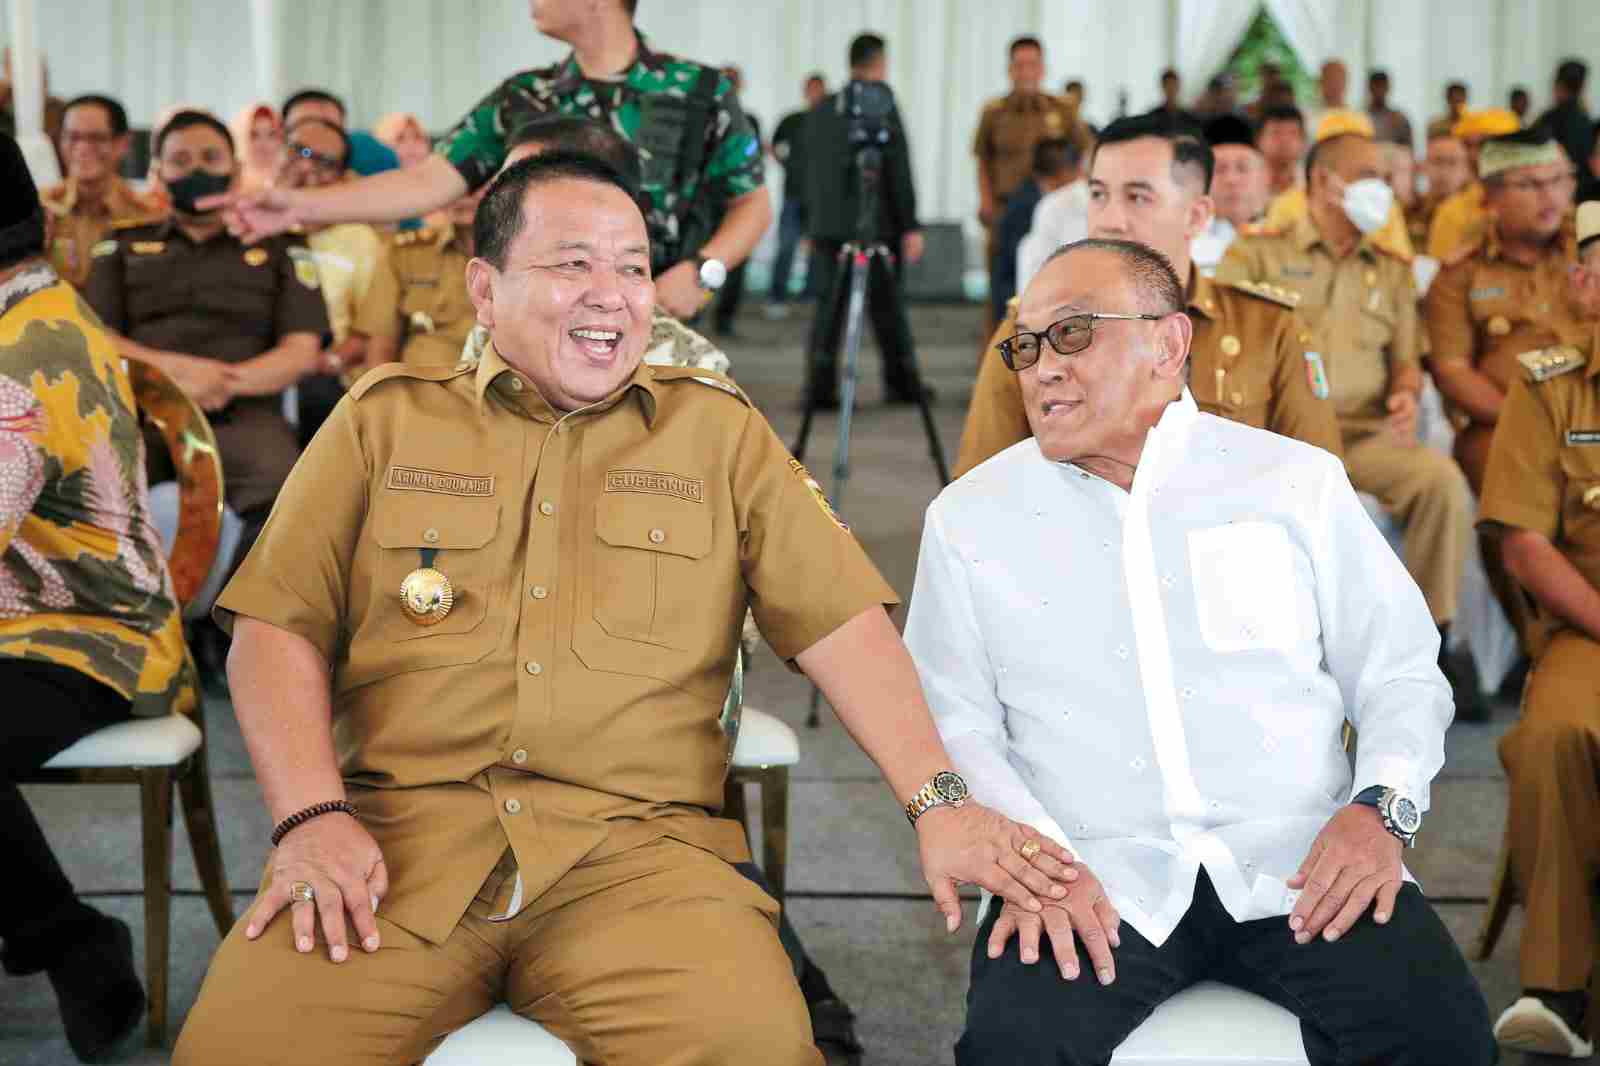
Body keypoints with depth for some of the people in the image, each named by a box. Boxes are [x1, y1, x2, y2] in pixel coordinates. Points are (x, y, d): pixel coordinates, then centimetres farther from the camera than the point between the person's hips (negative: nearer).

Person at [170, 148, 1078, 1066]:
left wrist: (939, 801, -4)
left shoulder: (720, 430, 16)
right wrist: (313, 814, -6)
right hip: (397, 833, 0)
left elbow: (843, 623, 8)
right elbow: (278, 628, 9)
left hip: (636, 849, 0)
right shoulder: (384, 420, 16)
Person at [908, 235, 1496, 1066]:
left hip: (1299, 863, 1)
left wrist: (1381, 806, -7)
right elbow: (953, 721, 6)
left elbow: (1399, 675, 12)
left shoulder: (1296, 480, 11)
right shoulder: (971, 516, 11)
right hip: (1093, 874, -1)